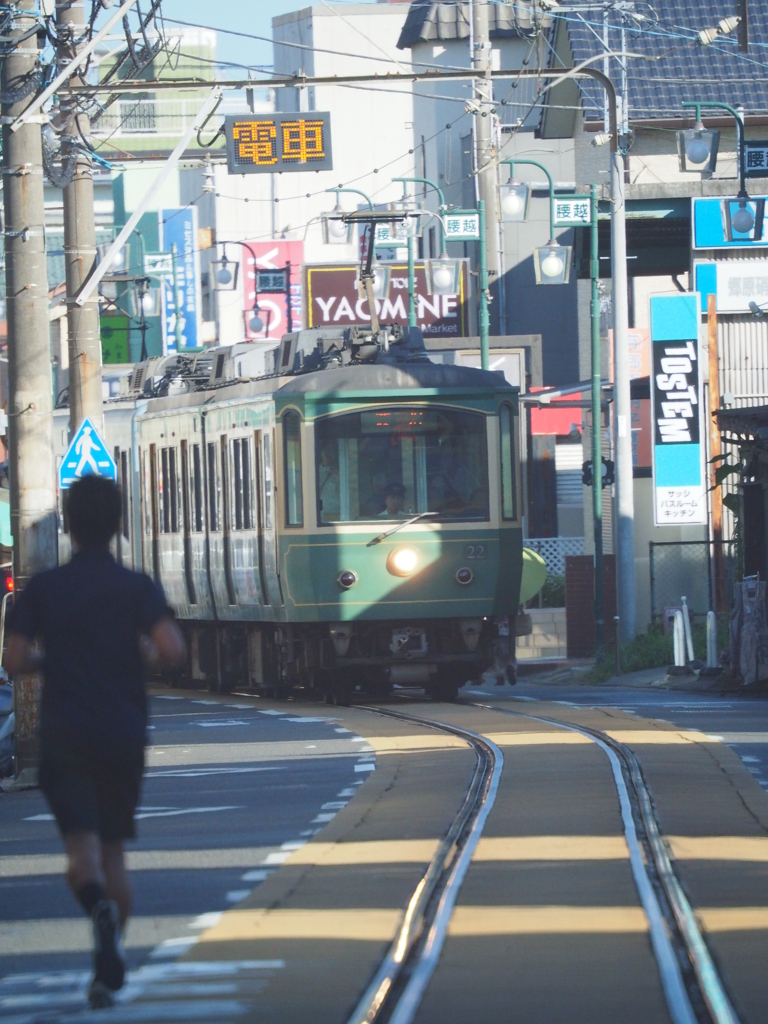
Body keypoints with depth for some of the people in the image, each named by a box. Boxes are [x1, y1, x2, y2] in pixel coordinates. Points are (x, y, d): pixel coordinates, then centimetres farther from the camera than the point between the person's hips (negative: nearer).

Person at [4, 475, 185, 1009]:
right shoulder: (137, 587, -2)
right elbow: (173, 650, -14)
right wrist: (143, 649, 8)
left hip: (65, 737, -1)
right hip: (124, 734, 1)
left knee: (82, 846, -8)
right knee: (114, 851, 14)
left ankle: (99, 904, -42)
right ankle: (110, 971, 14)